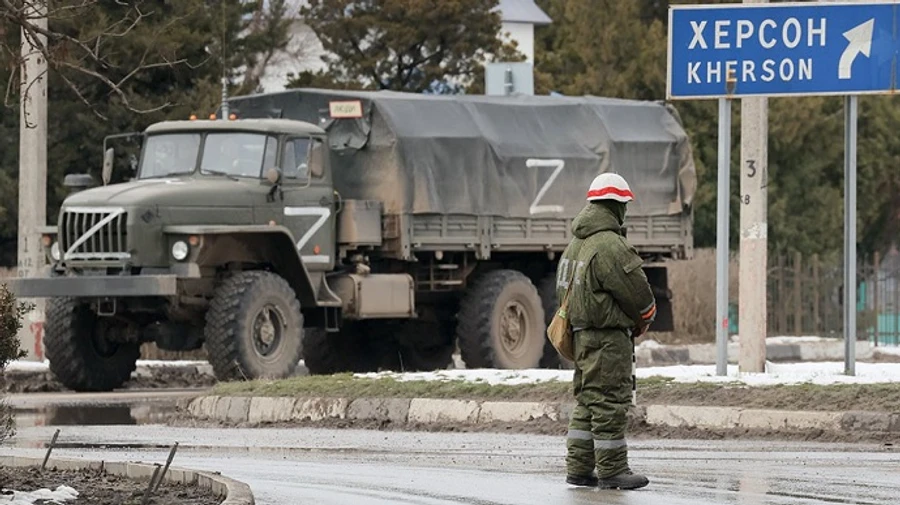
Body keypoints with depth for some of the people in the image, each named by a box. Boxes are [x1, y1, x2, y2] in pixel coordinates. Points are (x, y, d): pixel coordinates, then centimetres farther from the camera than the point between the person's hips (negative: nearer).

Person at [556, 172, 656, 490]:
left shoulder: (576, 244, 13)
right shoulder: (610, 246, -18)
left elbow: (565, 289, 19)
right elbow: (637, 292, -15)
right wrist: (644, 321, 6)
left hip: (582, 333, 10)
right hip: (609, 336, -10)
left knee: (588, 401, 14)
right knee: (610, 403, -5)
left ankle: (578, 468, 15)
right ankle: (611, 470, -3)